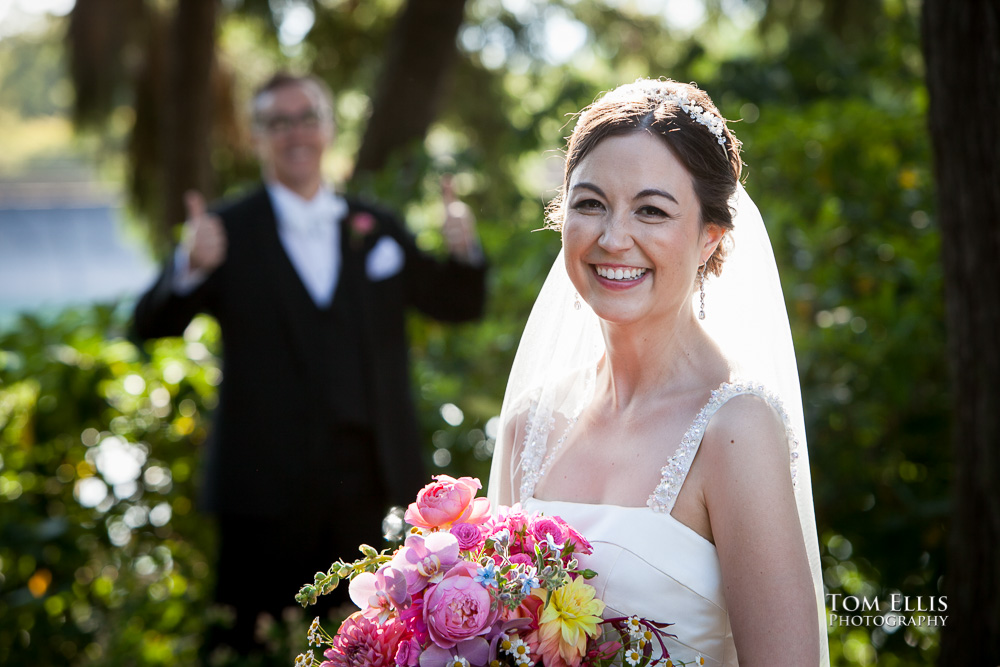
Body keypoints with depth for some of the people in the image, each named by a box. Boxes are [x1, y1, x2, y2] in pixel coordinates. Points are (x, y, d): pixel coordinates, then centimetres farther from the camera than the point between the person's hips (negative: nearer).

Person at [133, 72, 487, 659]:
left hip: (365, 480, 3)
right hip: (268, 482, -3)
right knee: (253, 645, 2)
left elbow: (458, 304, 13)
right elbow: (153, 324, -9)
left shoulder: (377, 228, 11)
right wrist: (191, 268, -29)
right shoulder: (230, 231, 1)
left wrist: (464, 251, -9)